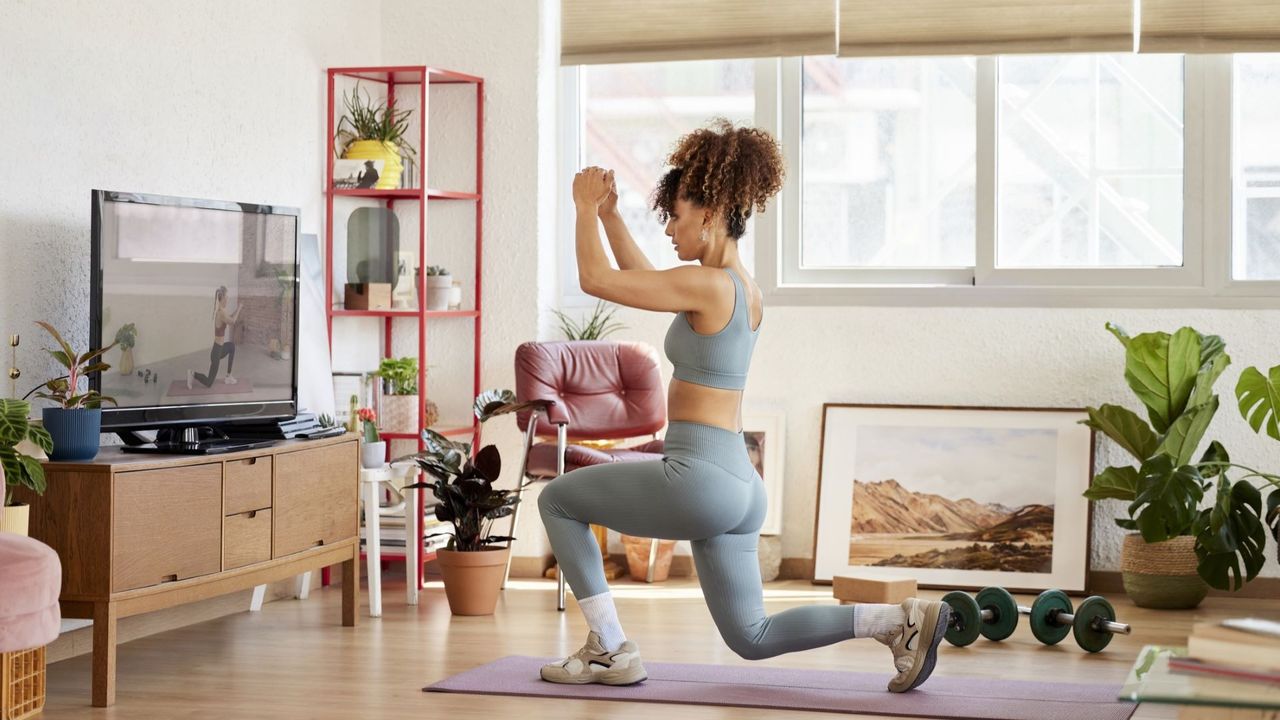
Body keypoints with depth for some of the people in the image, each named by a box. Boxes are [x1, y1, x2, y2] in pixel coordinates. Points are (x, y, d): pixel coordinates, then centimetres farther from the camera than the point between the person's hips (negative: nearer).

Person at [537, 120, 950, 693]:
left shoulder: (708, 284, -15)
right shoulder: (742, 287, 13)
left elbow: (596, 279, -12)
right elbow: (641, 279, 29)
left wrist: (586, 207, 3)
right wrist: (609, 215, 25)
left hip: (698, 476, -9)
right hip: (739, 485, 9)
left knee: (557, 500, 11)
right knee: (752, 638, 16)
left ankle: (610, 651, 11)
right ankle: (899, 620, 4)